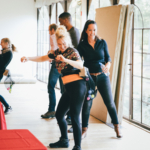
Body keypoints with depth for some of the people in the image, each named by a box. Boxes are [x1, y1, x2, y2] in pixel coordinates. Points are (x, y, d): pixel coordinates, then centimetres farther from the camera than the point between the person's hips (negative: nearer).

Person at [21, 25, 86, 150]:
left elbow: (80, 65, -25)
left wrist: (66, 60, -39)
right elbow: (43, 58, 21)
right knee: (59, 114, 14)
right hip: (69, 88, 8)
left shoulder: (72, 51, -8)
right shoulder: (58, 52, 13)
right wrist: (28, 58, 7)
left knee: (74, 117, -10)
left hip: (77, 85, -8)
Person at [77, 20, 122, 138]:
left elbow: (108, 57, 6)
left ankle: (117, 127, 16)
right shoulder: (82, 45, -2)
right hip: (88, 77, -1)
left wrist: (108, 64, -16)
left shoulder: (102, 43, 1)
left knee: (110, 102, 1)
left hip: (102, 76, 1)